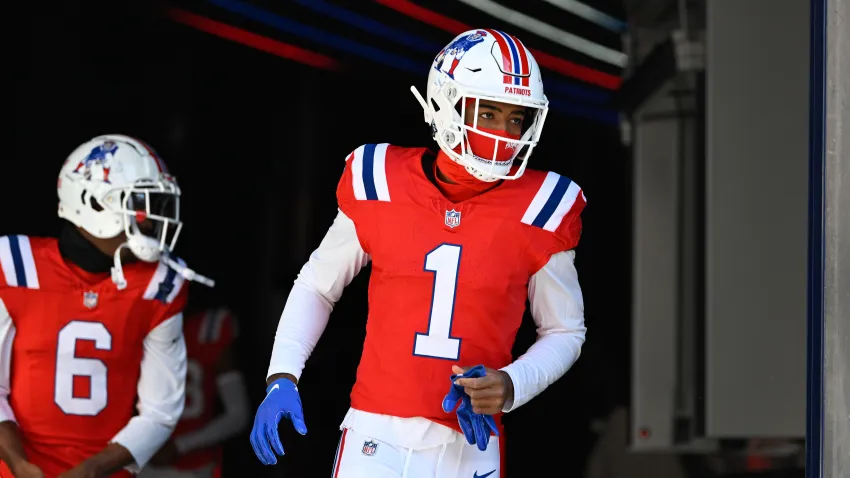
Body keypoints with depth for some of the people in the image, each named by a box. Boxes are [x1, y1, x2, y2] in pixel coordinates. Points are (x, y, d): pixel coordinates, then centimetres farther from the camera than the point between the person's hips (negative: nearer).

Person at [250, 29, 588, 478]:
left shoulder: (539, 211, -2)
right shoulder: (379, 187, -1)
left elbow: (564, 331, 10)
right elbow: (317, 287, 13)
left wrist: (511, 386, -9)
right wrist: (281, 378, 1)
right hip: (377, 439, 0)